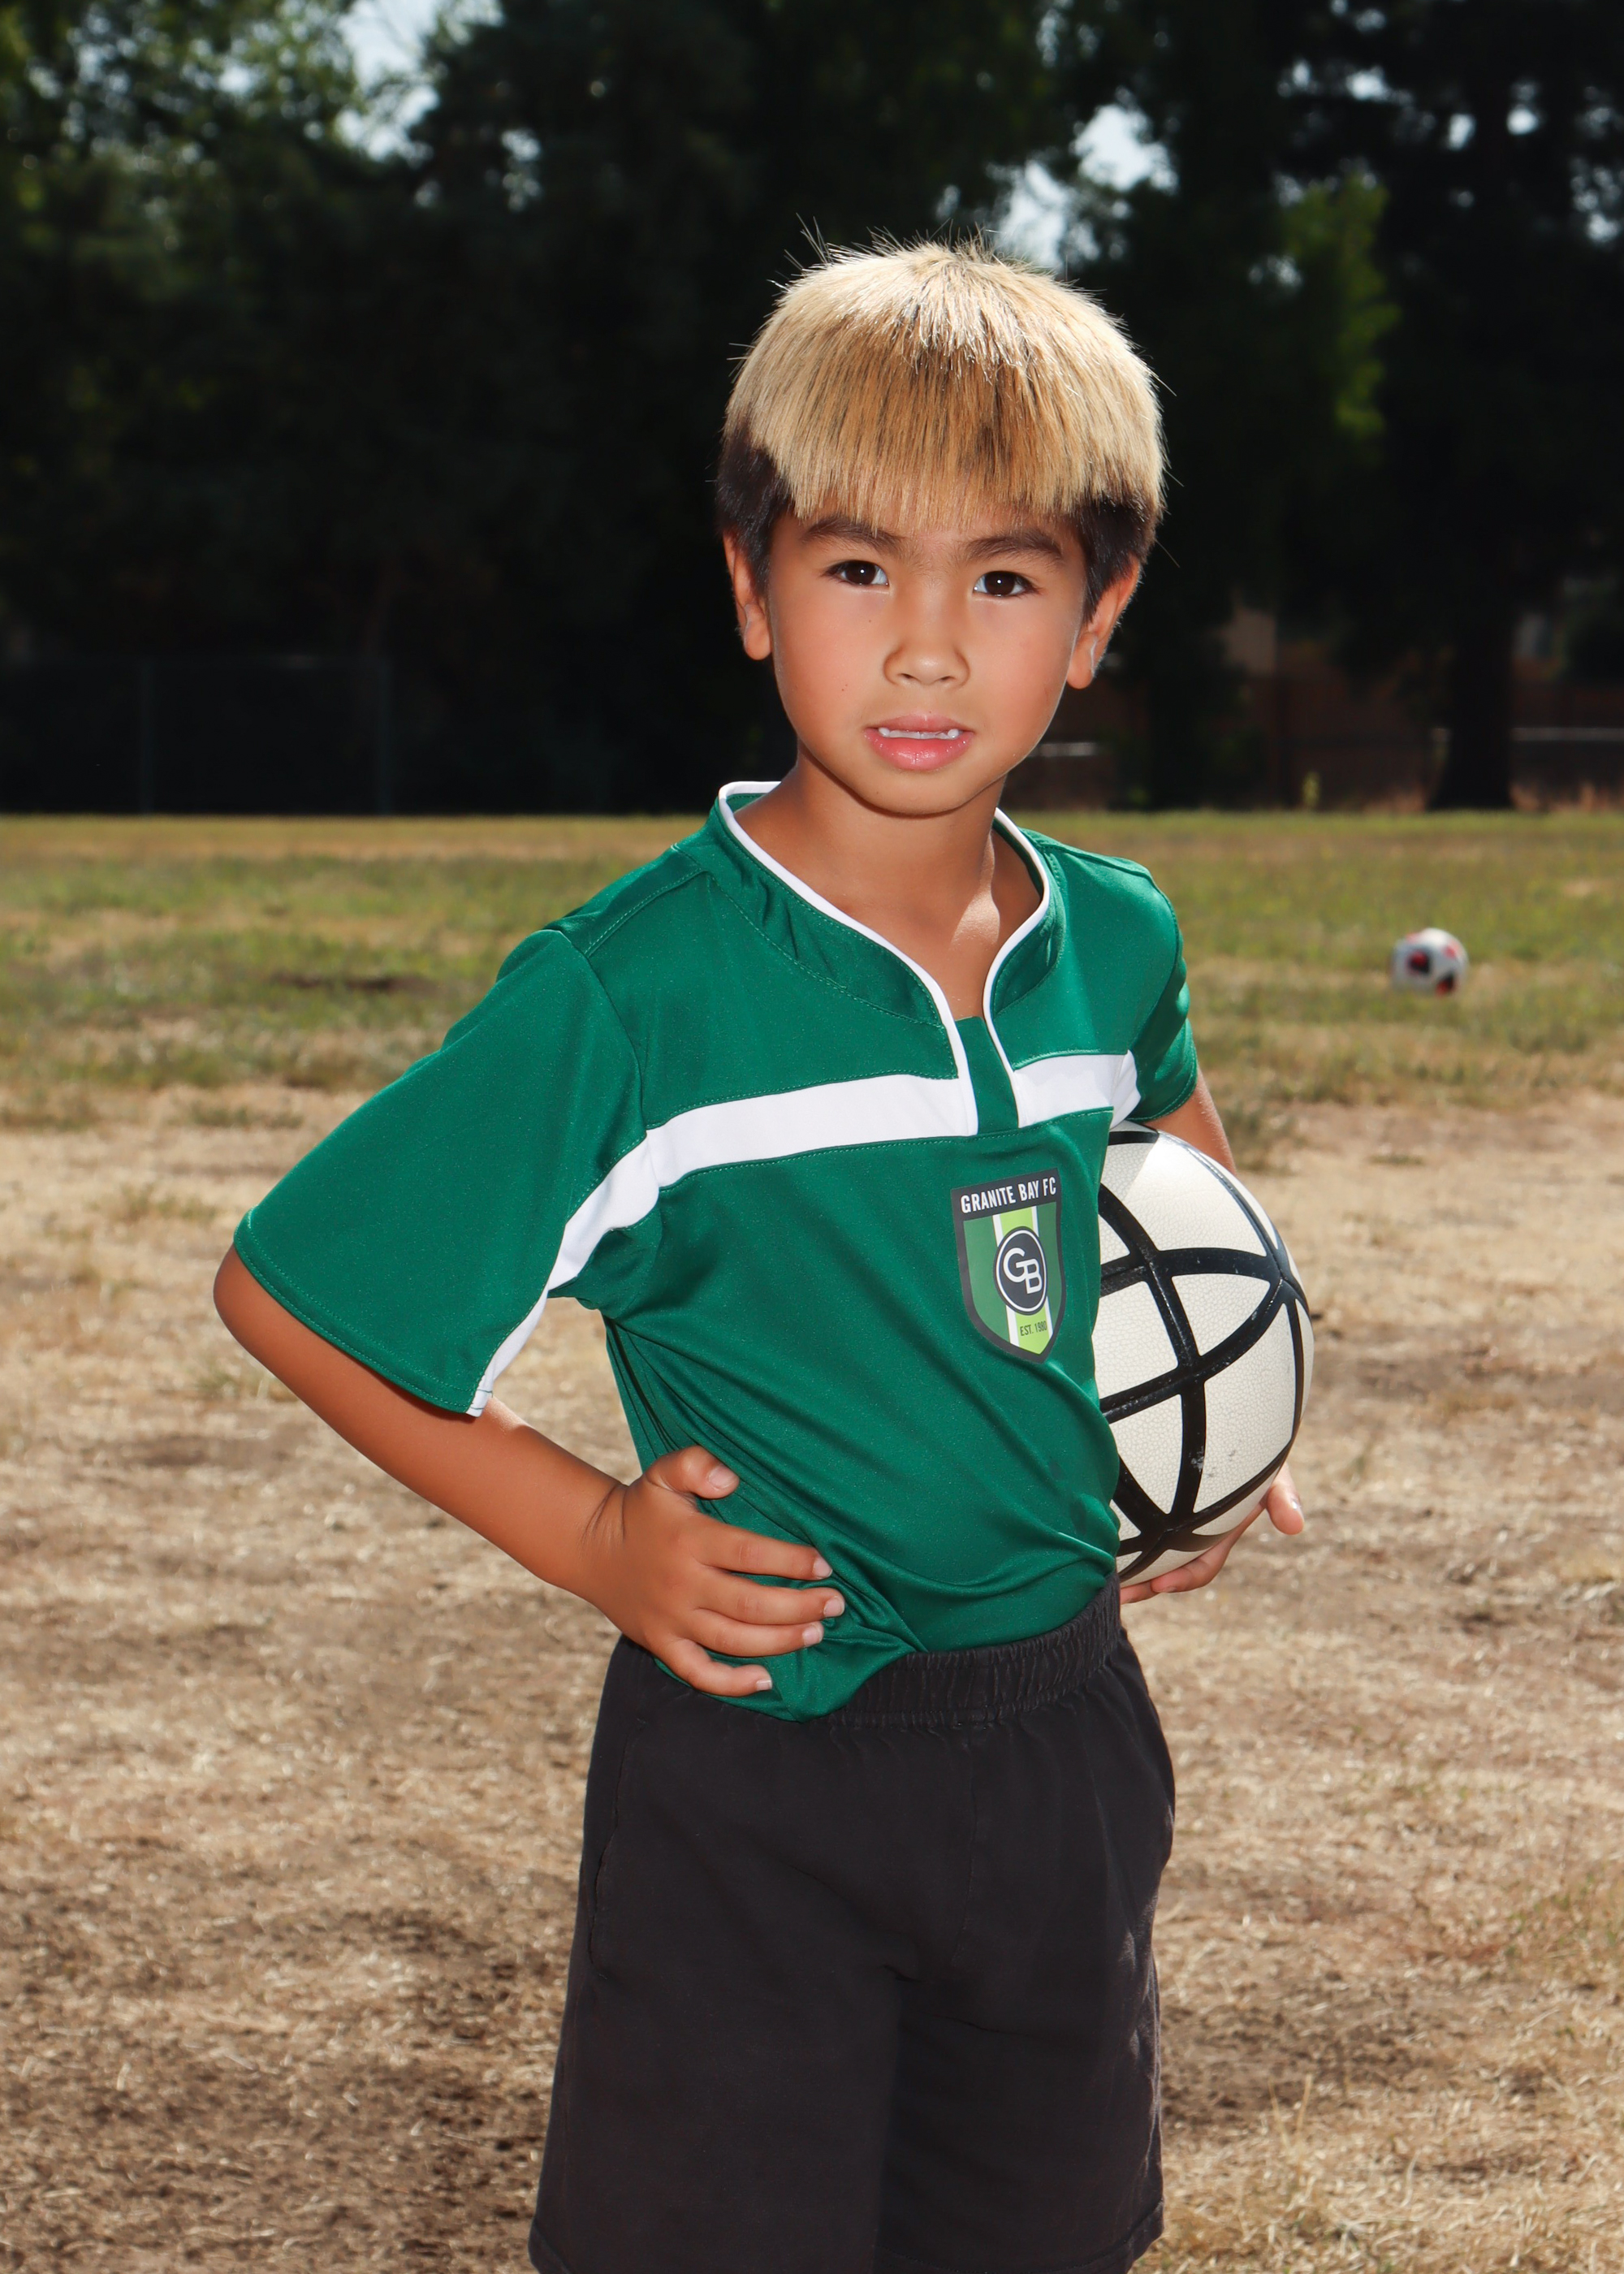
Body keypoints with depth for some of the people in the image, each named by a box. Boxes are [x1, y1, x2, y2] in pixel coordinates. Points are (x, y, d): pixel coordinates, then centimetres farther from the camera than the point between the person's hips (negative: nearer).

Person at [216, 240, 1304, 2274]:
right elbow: (282, 1287, -10)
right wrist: (586, 1534, -12)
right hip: (759, 1764, -5)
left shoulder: (1117, 943, -1)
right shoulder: (631, 994, -17)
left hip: (1065, 1736, 5)